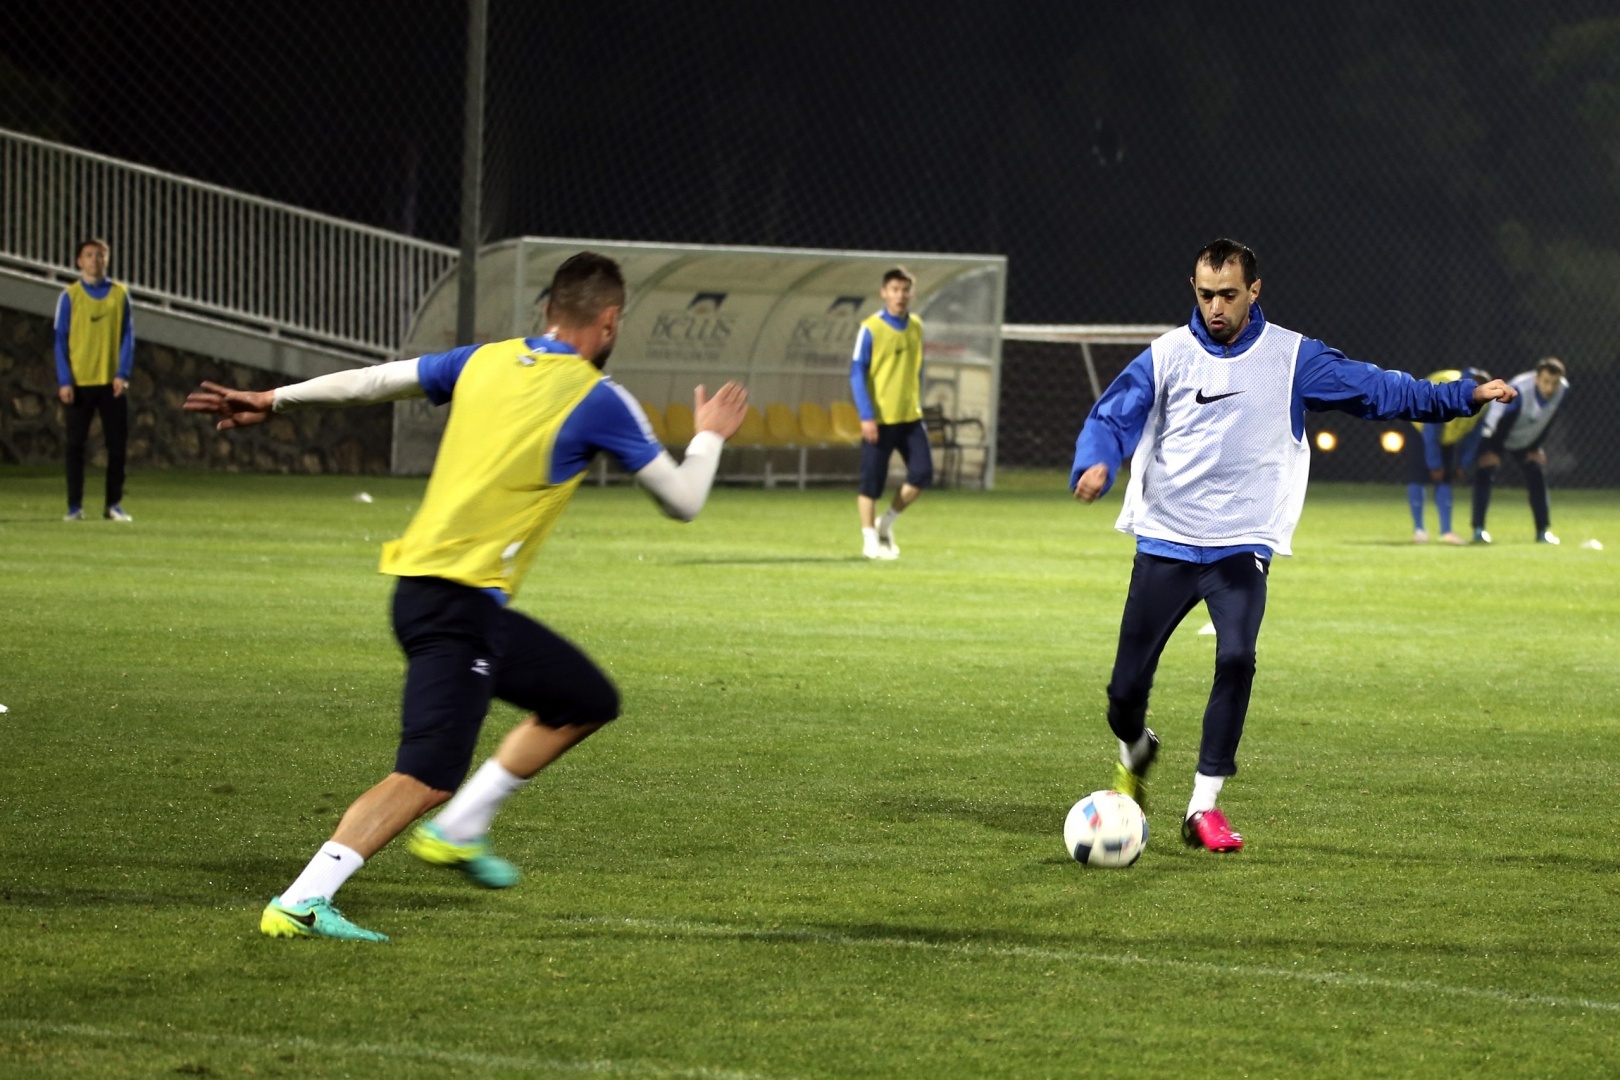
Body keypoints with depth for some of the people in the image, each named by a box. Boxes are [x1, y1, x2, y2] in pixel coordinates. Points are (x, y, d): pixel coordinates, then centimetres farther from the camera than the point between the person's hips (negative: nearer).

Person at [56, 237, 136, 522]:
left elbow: (128, 336, 6)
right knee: (75, 445, 0)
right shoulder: (70, 296, 2)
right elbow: (60, 340, 1)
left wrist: (122, 374, -5)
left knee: (117, 444, 0)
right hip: (79, 381, -1)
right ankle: (75, 506, 5)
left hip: (111, 382, 1)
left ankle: (113, 504, 9)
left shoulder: (119, 294, 7)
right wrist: (64, 381, -7)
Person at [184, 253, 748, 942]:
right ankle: (300, 903, -28)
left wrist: (273, 401, 26)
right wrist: (710, 437, 21)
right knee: (426, 776, -17)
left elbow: (374, 381, 15)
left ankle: (459, 831, 19)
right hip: (460, 600, -9)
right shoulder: (598, 399, -7)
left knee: (588, 701, 20)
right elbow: (683, 501, 1)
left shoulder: (487, 362, 11)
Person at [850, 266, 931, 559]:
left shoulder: (916, 327, 7)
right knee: (872, 481, 0)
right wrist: (867, 416, -15)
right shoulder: (871, 329, -9)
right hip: (879, 419, -5)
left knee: (922, 473, -4)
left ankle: (886, 523, 16)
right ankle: (870, 540, 12)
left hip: (910, 416, 5)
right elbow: (857, 373, -10)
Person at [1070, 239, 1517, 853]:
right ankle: (1134, 752, 37)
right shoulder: (1167, 355, 2)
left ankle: (1204, 807, -14)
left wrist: (1463, 395, 0)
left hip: (1242, 547, -1)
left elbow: (1377, 390, 6)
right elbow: (1111, 418, 0)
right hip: (1164, 543, 1)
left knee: (1236, 659, -24)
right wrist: (1095, 465, -22)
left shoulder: (1291, 358, 3)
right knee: (1128, 684, 0)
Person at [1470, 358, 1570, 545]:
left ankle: (1543, 531, 12)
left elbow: (1547, 422, -4)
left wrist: (1535, 448, 0)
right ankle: (1478, 529, -17)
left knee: (1537, 477, 2)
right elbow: (1503, 422, -33)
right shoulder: (1519, 391, -39)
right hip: (1495, 433, -6)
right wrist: (1492, 451, -31)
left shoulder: (1563, 389, -19)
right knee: (1486, 474, -19)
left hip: (1526, 441, 6)